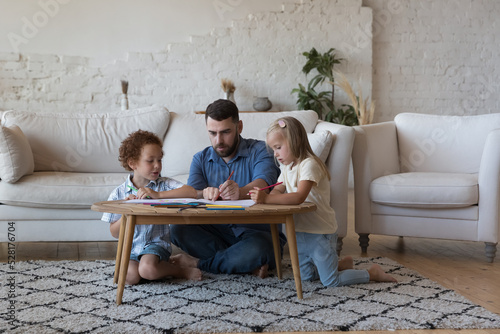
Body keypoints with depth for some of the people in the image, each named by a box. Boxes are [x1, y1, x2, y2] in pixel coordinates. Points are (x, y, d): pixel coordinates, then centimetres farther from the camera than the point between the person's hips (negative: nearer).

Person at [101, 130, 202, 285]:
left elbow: (191, 192, -22)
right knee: (130, 276, -26)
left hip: (156, 243, -3)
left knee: (147, 269, -32)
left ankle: (180, 270, -2)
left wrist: (157, 194, -26)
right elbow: (115, 233, 3)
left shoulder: (163, 184, -2)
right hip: (130, 247, 3)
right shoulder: (119, 193, 1)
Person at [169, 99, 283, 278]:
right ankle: (249, 266, -23)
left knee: (257, 249, -39)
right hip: (217, 232, 4)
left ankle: (199, 263, -14)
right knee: (179, 229, -24)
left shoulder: (259, 151, -4)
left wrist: (240, 192, -49)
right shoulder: (201, 159, 9)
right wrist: (205, 194, -33)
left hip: (257, 231, -4)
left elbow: (263, 184, -25)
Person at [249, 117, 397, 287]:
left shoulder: (309, 164, -23)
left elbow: (299, 197, -35)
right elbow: (278, 191, 7)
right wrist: (262, 195, -15)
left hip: (320, 233, -9)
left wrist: (266, 199, -40)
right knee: (305, 277, 18)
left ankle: (373, 272, 15)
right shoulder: (287, 166, 7)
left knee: (331, 282, -4)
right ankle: (342, 264, 36)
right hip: (300, 232, 9)